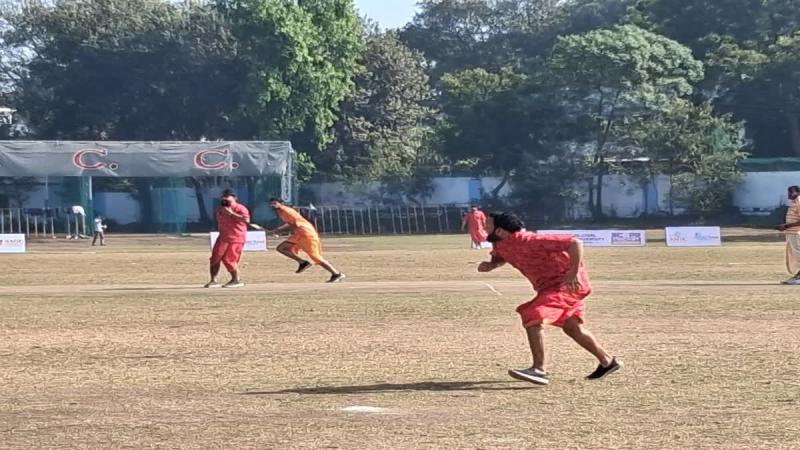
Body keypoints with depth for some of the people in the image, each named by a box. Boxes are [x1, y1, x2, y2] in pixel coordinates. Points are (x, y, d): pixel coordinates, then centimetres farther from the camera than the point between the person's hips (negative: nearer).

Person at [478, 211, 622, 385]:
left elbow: (575, 243, -32)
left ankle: (539, 370, -21)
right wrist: (489, 265, -3)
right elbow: (500, 258, 20)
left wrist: (574, 273, -30)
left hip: (567, 283, -10)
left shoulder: (529, 241, -32)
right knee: (571, 327, 19)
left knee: (532, 317, -23)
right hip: (549, 285, 10)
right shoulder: (500, 245, -6)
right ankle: (607, 361, 35)